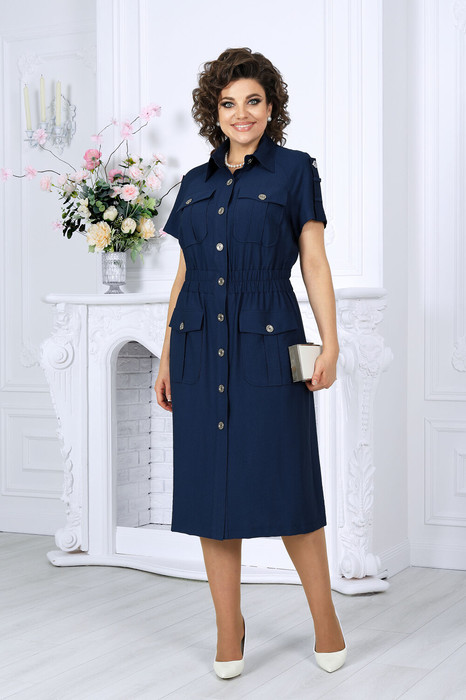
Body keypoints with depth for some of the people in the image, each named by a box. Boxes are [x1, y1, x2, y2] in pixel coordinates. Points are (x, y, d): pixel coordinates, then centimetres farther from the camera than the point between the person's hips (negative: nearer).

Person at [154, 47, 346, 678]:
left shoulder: (294, 171, 4)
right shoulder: (196, 183, 14)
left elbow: (314, 262, 0)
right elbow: (184, 275, 16)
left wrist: (330, 343, -9)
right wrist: (166, 357, 13)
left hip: (267, 346, -4)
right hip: (201, 348, 4)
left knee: (286, 485, -1)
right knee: (210, 485, 5)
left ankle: (326, 620, 17)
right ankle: (229, 630, 18)